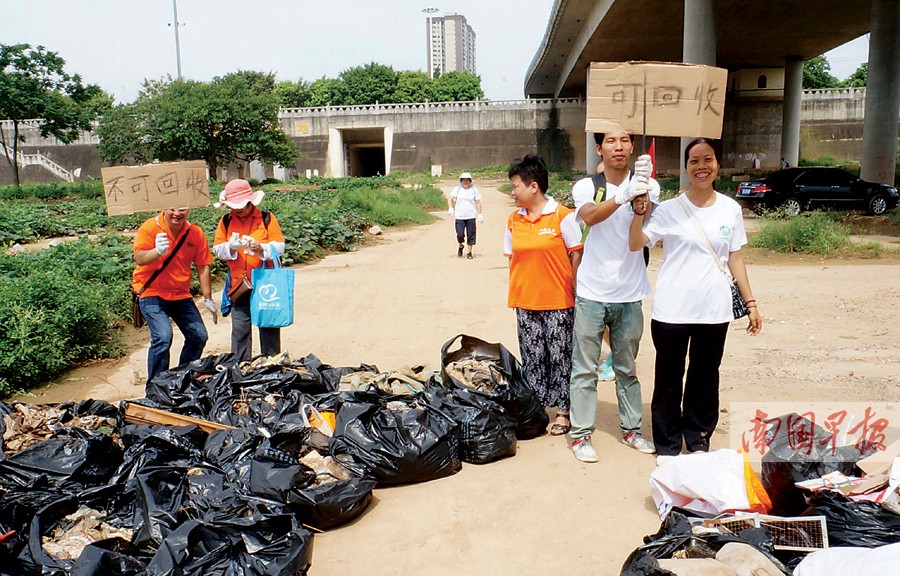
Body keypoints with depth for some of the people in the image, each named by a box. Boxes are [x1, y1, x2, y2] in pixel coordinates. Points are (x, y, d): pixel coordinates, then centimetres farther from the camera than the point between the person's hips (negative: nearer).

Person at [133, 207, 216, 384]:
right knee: (163, 336, -22)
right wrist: (157, 251, -49)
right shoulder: (150, 228, -14)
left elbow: (202, 266, 2)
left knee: (199, 336, 6)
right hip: (151, 293, -5)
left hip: (181, 295, 5)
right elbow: (139, 258, -27)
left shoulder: (196, 233, -3)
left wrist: (208, 299, 2)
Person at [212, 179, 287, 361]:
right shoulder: (226, 222, 7)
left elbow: (279, 247, -5)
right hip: (239, 285, 2)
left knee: (268, 326, 5)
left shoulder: (267, 218, 0)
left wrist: (261, 248, -23)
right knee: (240, 328, 3)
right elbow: (217, 249, 2)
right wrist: (231, 247, -19)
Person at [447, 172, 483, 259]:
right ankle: (460, 246, 23)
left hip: (471, 217, 0)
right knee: (460, 234, -7)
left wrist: (479, 214, -2)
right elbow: (450, 199, -1)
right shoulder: (457, 189, 4)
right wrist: (451, 208, -19)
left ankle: (469, 252, 15)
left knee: (471, 235, 1)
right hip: (459, 216, 0)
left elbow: (478, 203, 6)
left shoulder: (474, 190, 5)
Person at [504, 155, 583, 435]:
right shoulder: (514, 220, 7)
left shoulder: (562, 215, -7)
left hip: (558, 302, -4)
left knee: (560, 357, 4)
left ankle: (562, 411, 16)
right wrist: (515, 293, 8)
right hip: (525, 303, 5)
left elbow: (577, 256, -5)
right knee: (532, 358, 10)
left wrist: (576, 293, -6)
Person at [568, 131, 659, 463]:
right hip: (591, 293, -1)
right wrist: (624, 195, -42)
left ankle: (631, 428, 27)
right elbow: (590, 216, -25)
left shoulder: (647, 186, 0)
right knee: (585, 368, 3)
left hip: (629, 295, 2)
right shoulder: (585, 186, -2)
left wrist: (641, 195, -38)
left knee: (627, 367, 15)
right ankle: (581, 433, 13)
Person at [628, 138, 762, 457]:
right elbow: (635, 243, -13)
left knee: (705, 379, 13)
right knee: (669, 380, 8)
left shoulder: (730, 209, 6)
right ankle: (667, 446, 22)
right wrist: (639, 210, -27)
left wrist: (750, 302, 9)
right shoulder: (670, 209, -4)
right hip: (671, 311, -2)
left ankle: (699, 440, 30)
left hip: (714, 311, 3)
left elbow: (735, 258, 11)